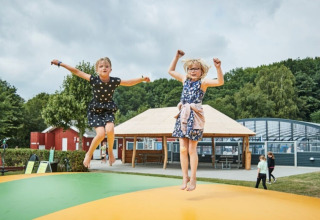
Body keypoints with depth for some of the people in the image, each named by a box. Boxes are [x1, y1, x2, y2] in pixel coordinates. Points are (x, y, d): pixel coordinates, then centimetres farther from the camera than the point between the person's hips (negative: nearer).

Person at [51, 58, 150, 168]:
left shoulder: (114, 81, -8)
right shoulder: (94, 79, -11)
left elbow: (129, 82, 7)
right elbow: (77, 72, -7)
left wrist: (142, 79, -2)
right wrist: (60, 63, -4)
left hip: (108, 110, 1)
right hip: (95, 110, -1)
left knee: (110, 130, -25)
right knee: (101, 133, -19)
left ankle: (110, 151, 4)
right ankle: (89, 154, 7)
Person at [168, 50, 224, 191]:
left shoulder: (203, 82, -2)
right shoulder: (185, 80, 14)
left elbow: (220, 82, -17)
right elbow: (171, 71, 27)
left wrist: (218, 68, -29)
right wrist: (177, 56, 23)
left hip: (195, 116, -5)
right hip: (183, 115, 5)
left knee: (192, 149, -1)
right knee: (183, 149, 2)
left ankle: (193, 178, 11)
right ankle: (185, 177, 12)